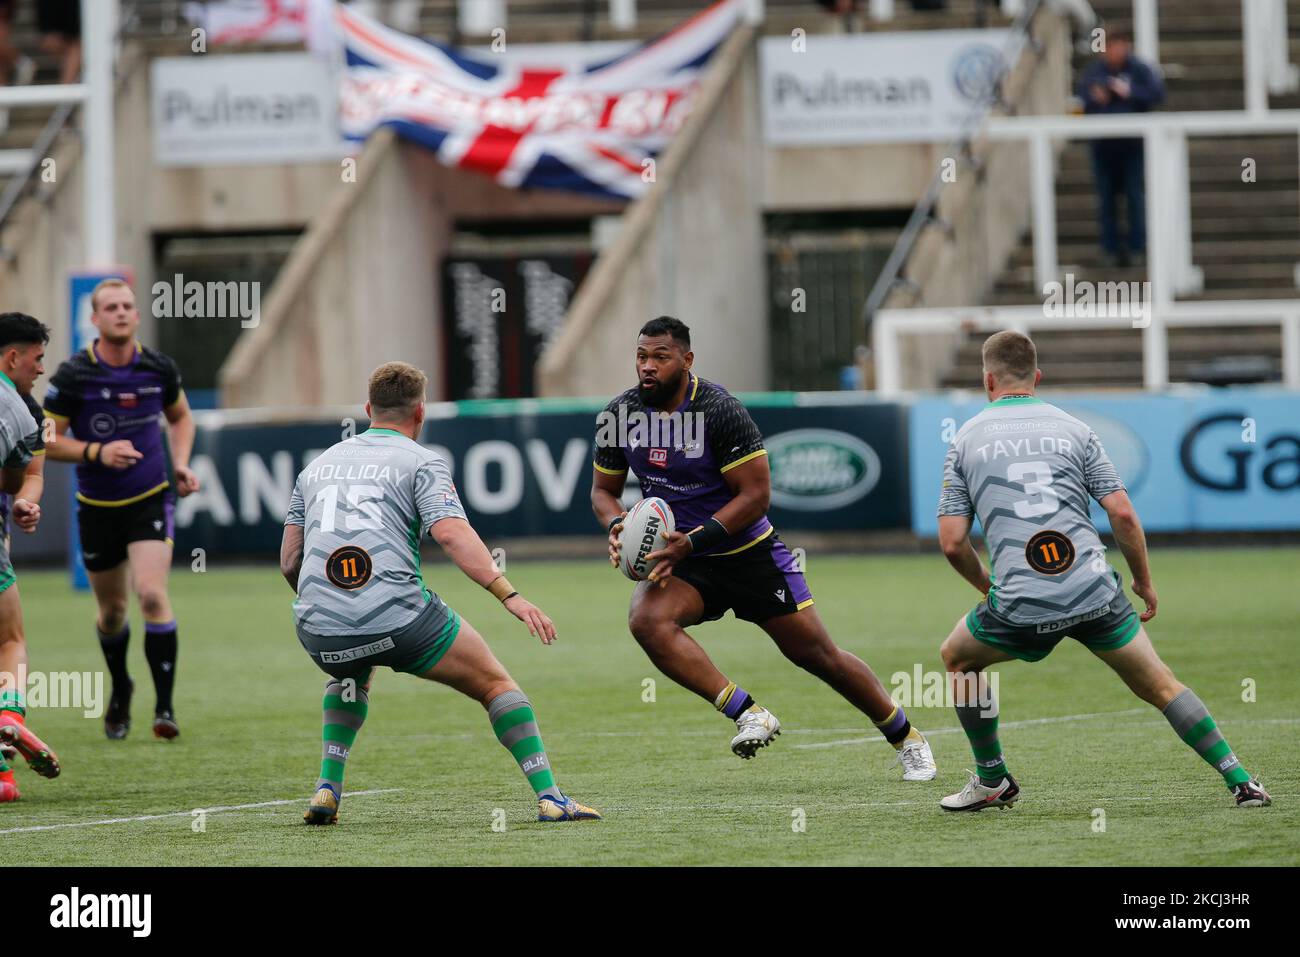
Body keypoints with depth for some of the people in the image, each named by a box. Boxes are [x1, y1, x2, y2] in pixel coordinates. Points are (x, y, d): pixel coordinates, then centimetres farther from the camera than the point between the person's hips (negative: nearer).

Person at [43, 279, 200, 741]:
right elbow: (46, 441, -6)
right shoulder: (72, 375, -10)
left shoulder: (159, 368, -3)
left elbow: (181, 416, 17)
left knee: (152, 595, -19)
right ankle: (120, 691, 40)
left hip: (151, 499, 0)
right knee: (112, 611, 12)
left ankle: (165, 706, -13)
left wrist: (181, 462, 0)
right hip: (97, 506, 0)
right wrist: (96, 452, -22)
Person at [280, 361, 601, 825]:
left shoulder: (317, 465, 22)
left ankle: (327, 790, 23)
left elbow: (289, 563, 21)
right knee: (495, 684, 14)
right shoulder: (421, 463, 5)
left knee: (353, 676, 39)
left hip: (318, 631, 5)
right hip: (399, 621, -5)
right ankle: (549, 797, 2)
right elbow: (452, 534, -13)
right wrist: (510, 596, -19)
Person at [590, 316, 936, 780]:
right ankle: (748, 713, -29)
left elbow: (756, 495, -19)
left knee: (818, 654, 3)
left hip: (748, 551, -3)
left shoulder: (719, 409, -20)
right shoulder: (618, 417, -5)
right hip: (683, 561, 3)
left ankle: (906, 738, 25)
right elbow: (603, 489, 9)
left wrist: (691, 543, -28)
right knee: (645, 619, -30)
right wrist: (616, 525, -15)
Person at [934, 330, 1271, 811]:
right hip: (1094, 591, 1)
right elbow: (1122, 514, 2)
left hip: (1022, 605, -1)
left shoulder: (966, 440, 8)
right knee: (1159, 685, 12)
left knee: (957, 657, 26)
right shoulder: (1073, 429, 9)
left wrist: (986, 585, 23)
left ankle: (992, 781, 26)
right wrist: (1144, 581, 16)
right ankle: (1239, 780, 3)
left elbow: (952, 542, 4)